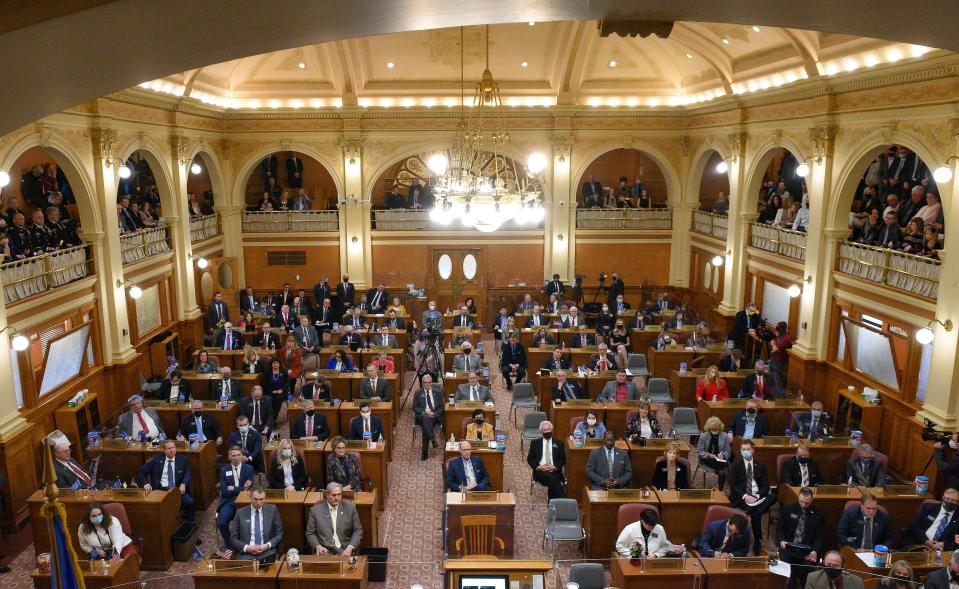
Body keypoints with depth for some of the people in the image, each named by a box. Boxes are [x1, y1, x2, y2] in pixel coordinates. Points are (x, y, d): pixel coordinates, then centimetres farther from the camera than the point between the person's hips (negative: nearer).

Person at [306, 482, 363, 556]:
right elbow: (310, 533, 10)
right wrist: (317, 546, -9)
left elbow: (358, 531, 7)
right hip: (324, 550, 0)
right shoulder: (315, 510, 7)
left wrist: (350, 547, -9)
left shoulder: (350, 508, 7)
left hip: (344, 551, 1)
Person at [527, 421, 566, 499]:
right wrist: (537, 467, -8)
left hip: (554, 471, 1)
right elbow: (529, 459, 10)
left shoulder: (558, 443, 15)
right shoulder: (535, 443, 14)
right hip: (540, 471, -1)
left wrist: (555, 467, -9)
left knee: (552, 484, -33)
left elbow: (563, 459, 10)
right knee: (552, 478, -34)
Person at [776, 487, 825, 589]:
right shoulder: (788, 509, 5)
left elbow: (820, 536, 3)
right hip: (788, 547, 0)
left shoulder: (819, 513, 3)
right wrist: (781, 541, -12)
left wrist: (815, 551, -14)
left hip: (807, 550, 0)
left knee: (808, 567, -27)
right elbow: (780, 529, 8)